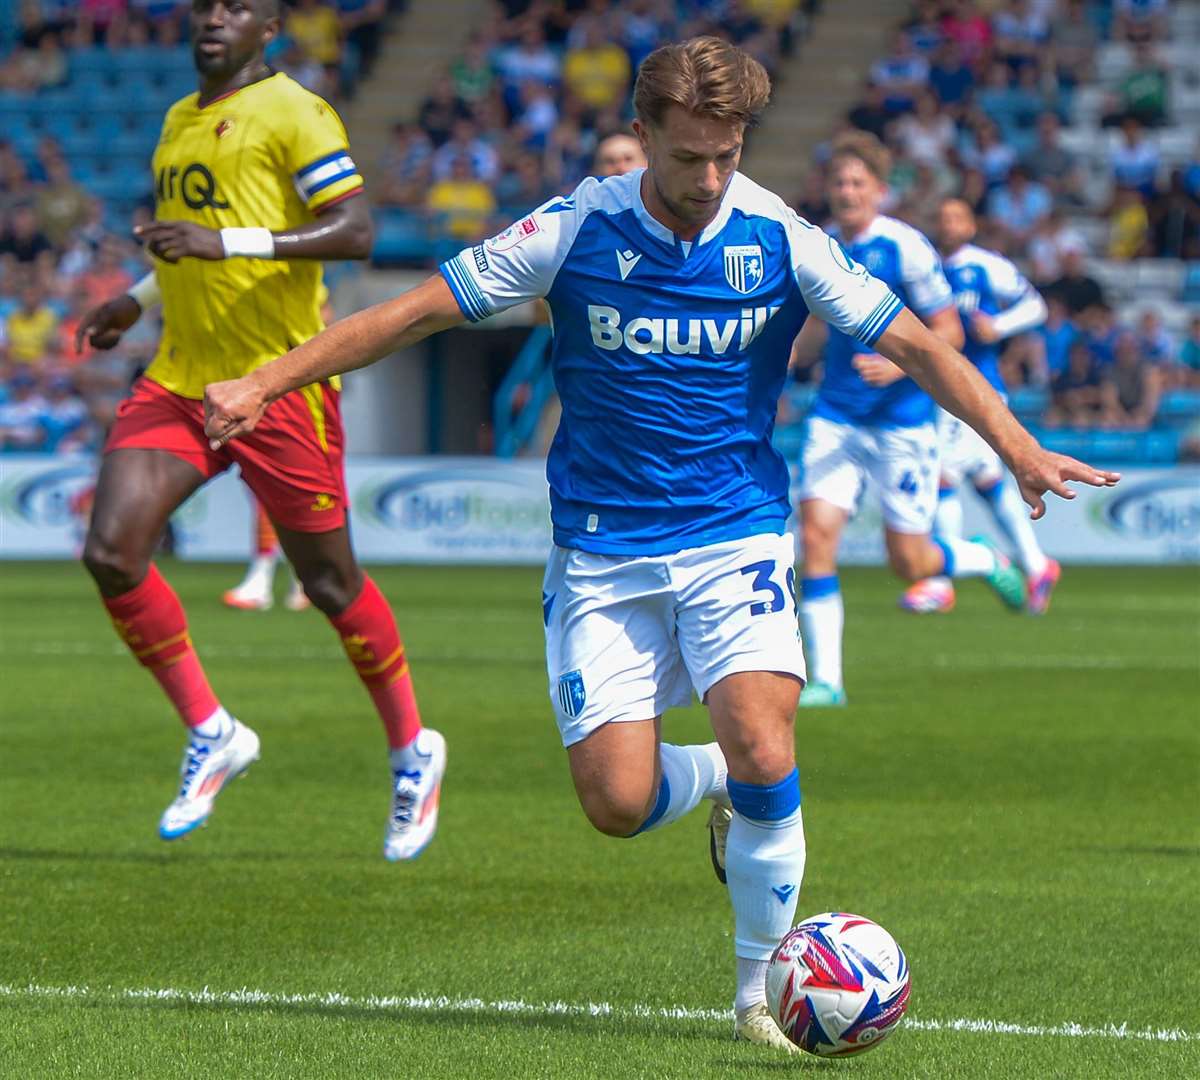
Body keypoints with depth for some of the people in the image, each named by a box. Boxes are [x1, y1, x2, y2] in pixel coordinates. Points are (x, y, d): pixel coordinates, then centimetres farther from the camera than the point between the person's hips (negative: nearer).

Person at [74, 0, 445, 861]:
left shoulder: (293, 114, -9)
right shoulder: (180, 121, 16)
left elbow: (355, 231, -20)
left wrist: (226, 243, -27)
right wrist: (141, 299, 22)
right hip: (181, 379, 7)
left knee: (329, 582, 2)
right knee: (111, 554, -9)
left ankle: (413, 751, 24)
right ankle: (212, 734, 6)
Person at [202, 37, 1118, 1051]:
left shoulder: (781, 240, -6)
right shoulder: (573, 232, -8)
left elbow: (915, 343, -1)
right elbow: (415, 312, -3)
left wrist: (1017, 446, -13)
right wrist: (264, 384, -7)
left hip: (735, 539, 0)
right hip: (602, 553, 0)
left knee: (763, 755, -22)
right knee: (617, 802, -9)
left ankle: (763, 984, 0)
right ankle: (716, 786, 28)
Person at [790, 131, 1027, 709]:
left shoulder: (905, 247, -11)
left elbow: (949, 332, -9)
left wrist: (900, 364, -24)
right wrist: (783, 360, 2)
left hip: (901, 419, -4)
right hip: (835, 417, 4)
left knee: (909, 561, -1)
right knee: (816, 532, -13)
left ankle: (989, 561, 33)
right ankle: (825, 679, -8)